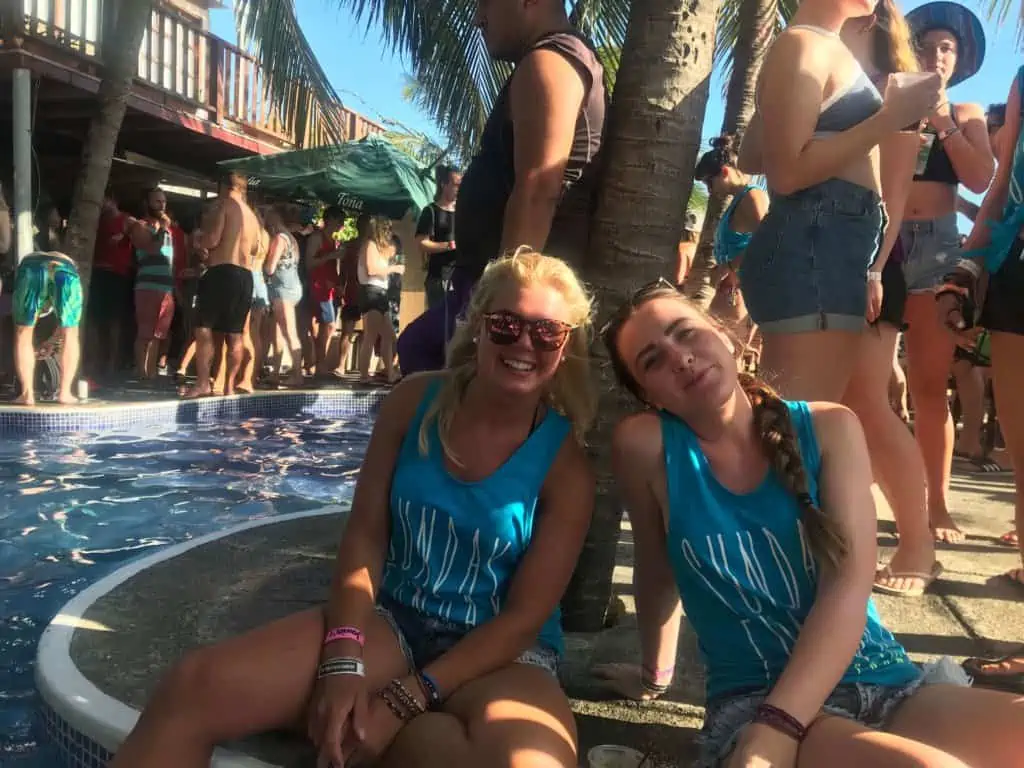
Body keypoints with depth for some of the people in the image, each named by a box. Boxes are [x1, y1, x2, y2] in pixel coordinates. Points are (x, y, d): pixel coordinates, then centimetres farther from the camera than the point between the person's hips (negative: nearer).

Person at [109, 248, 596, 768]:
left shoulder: (564, 459, -9)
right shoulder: (415, 402, -2)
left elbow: (525, 617, -11)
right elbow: (365, 534, -3)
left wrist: (404, 701, -18)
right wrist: (344, 662, -17)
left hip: (501, 653, -1)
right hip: (390, 620, 2)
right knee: (194, 687, -19)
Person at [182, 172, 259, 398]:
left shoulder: (223, 205, -2)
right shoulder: (252, 215, 19)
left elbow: (212, 240, -13)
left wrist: (199, 238, 7)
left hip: (222, 272, -7)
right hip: (245, 276, 7)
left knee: (203, 328, -7)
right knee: (235, 333, 7)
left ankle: (203, 382, -15)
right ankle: (229, 386, 7)